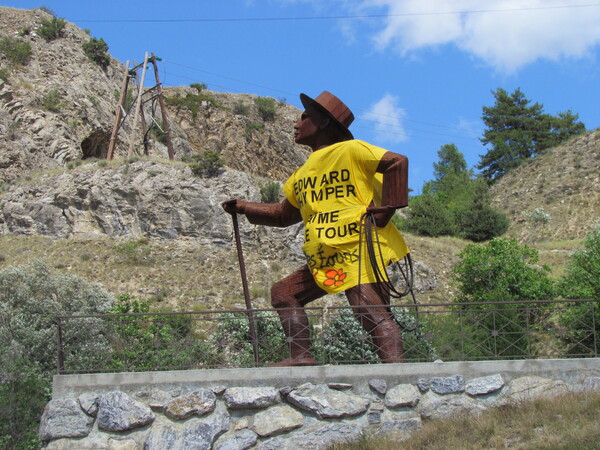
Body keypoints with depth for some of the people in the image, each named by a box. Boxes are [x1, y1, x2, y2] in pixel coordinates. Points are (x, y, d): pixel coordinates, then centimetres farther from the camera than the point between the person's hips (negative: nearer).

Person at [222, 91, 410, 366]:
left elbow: (398, 162, -9)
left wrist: (386, 209, -13)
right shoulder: (303, 173, 23)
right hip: (324, 260, 9)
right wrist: (243, 208, 27)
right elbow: (284, 215, 33)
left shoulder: (350, 150, -2)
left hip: (359, 250, -9)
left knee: (373, 315, -18)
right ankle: (302, 357, 1)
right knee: (283, 293, 7)